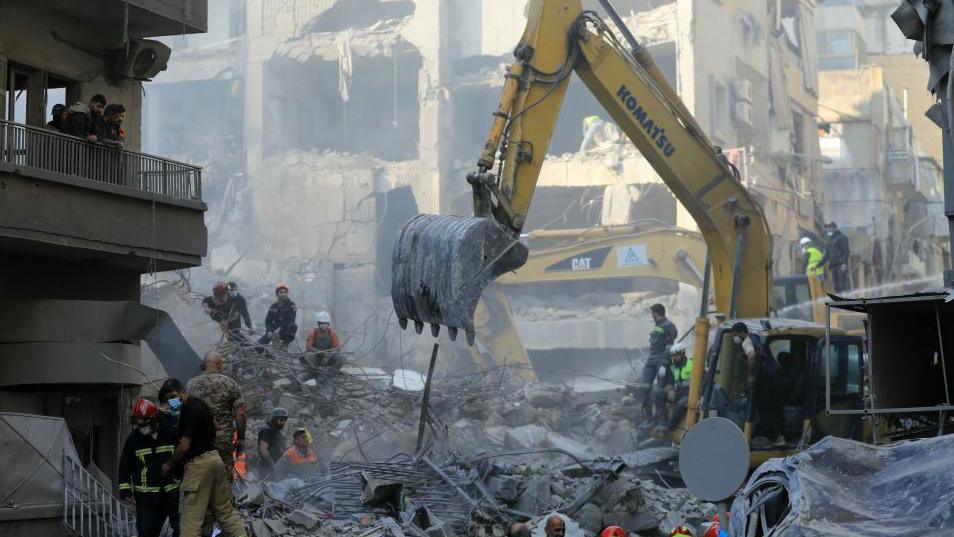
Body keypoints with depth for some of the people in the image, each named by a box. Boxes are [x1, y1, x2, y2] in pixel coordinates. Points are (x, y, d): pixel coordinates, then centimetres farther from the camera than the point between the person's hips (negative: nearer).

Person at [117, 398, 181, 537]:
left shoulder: (170, 434, 0)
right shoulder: (133, 439, 2)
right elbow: (125, 467, 6)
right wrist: (125, 490, -1)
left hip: (173, 493, 0)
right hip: (147, 497, 0)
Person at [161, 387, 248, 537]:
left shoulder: (189, 409, -17)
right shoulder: (200, 403, 11)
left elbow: (184, 446, -18)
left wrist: (169, 464, -5)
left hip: (199, 463, -9)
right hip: (215, 458, 9)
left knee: (190, 518, -4)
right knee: (225, 510, 14)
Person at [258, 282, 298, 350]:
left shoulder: (291, 305, -9)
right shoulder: (274, 307, 4)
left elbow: (290, 320, -20)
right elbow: (268, 321, 1)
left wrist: (280, 329, -29)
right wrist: (269, 331, -18)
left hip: (286, 331, -2)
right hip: (275, 330, 2)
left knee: (293, 326, -38)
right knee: (260, 342, -18)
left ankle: (285, 343, -16)